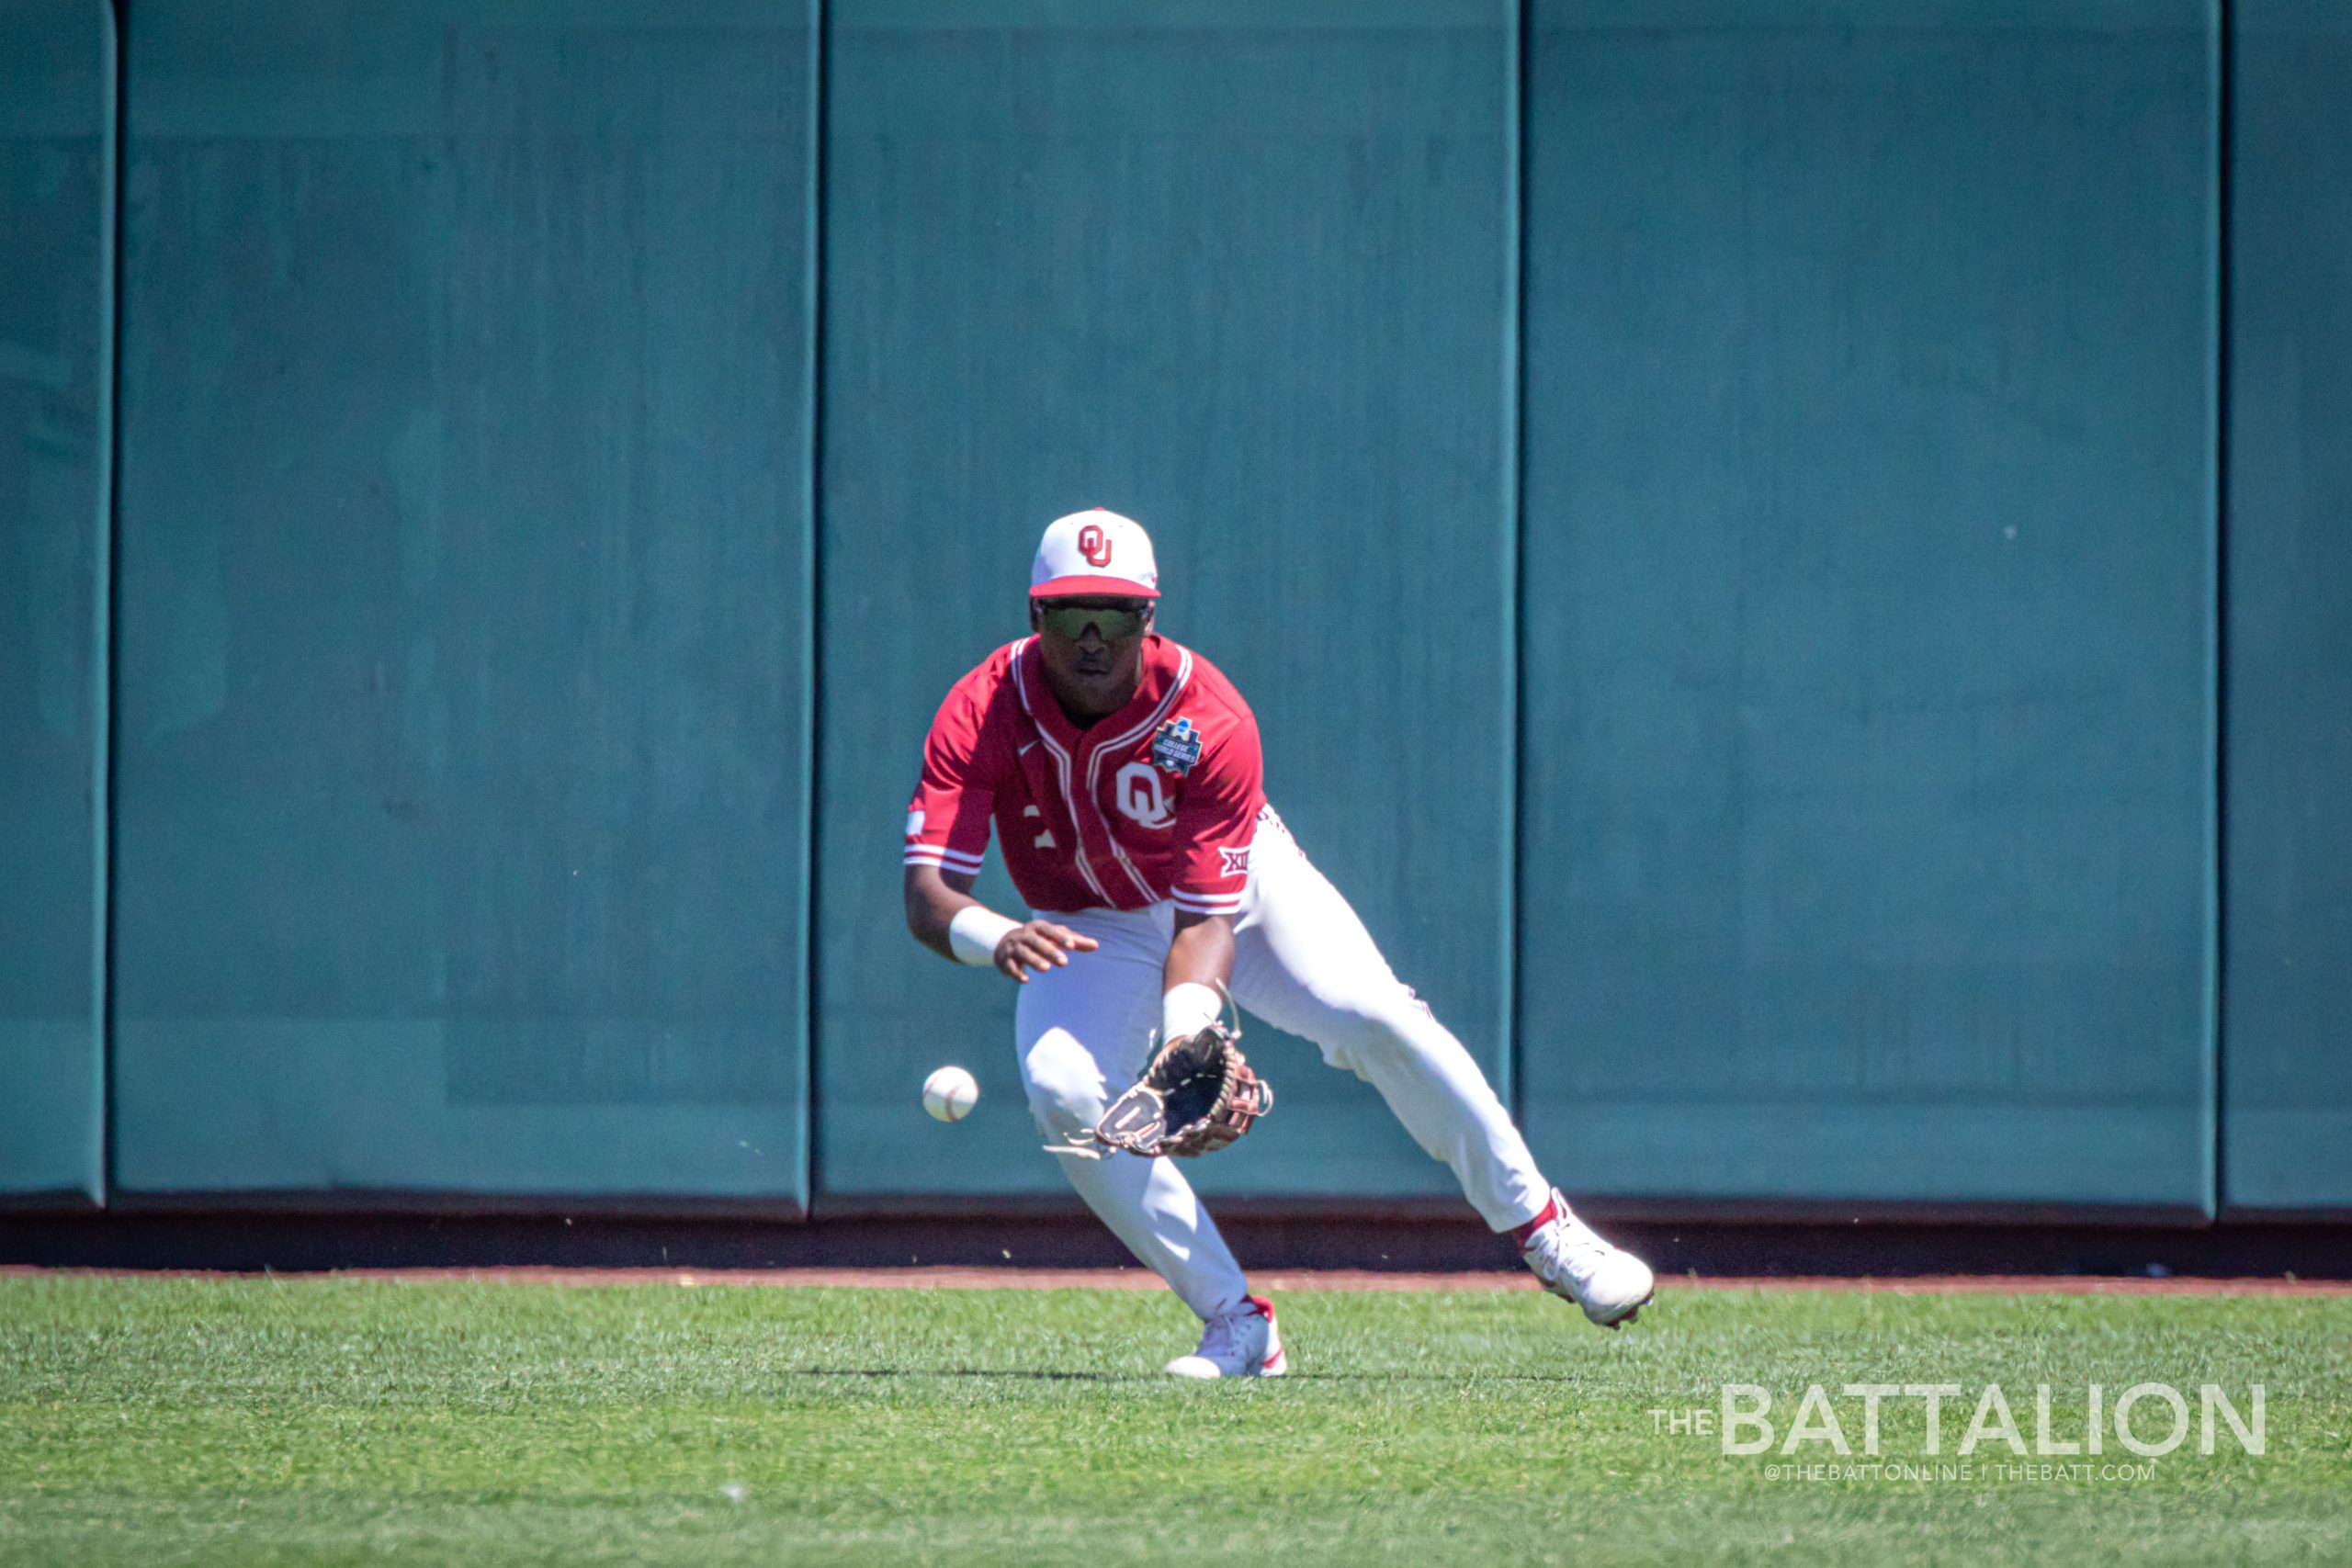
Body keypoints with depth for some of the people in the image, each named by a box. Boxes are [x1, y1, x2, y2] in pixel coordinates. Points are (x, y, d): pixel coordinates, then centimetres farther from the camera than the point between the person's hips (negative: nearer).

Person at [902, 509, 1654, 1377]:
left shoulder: (1208, 717, -28)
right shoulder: (981, 713, -26)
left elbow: (1207, 915, -29)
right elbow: (926, 894, -33)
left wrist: (1186, 1027, -50)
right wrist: (996, 938, -57)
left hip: (1241, 881, -1)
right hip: (1094, 930, 1)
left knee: (1376, 1017, -26)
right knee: (1062, 1090, -28)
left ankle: (1540, 1227, -7)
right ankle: (1237, 1325, -17)